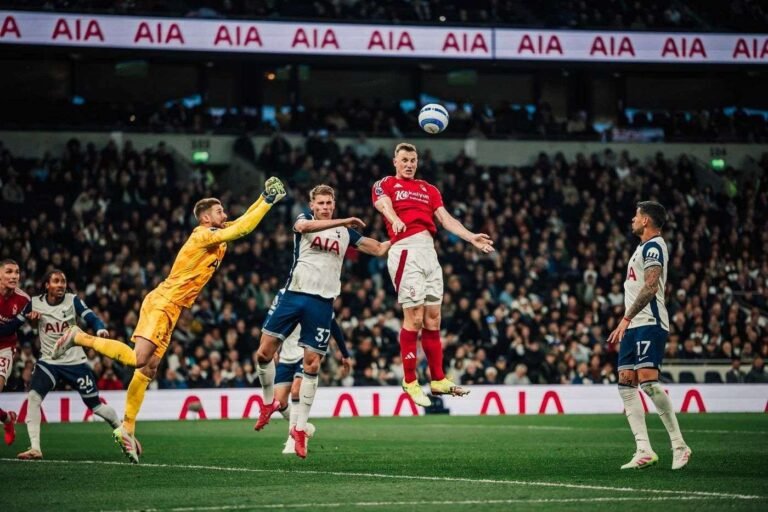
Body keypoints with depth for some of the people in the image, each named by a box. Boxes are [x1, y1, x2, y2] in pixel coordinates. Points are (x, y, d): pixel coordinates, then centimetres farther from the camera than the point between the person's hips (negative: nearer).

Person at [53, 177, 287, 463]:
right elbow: (241, 229, -20)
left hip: (169, 310, 9)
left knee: (148, 368, 6)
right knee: (138, 359, -21)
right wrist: (268, 202, -14)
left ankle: (127, 429, 7)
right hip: (161, 304, -9)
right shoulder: (204, 235, -11)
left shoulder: (216, 235, 14)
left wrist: (264, 199, 12)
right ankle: (80, 338, -12)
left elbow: (242, 223, 25)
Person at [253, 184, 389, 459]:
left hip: (322, 303, 1)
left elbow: (379, 249, 19)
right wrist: (344, 221, -27)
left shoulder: (346, 233, 14)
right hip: (293, 295, -1)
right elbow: (305, 226, -20)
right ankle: (269, 402, 21)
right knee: (264, 353, -6)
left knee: (312, 364, -3)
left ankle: (300, 428, 7)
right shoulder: (303, 220, 6)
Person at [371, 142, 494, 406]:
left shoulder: (429, 190, 24)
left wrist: (471, 237, -1)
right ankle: (410, 382, -4)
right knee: (414, 317, -10)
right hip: (406, 250, -6)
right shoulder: (385, 184, 8)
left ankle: (438, 380, 9)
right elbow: (384, 204, -14)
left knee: (433, 317, 5)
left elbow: (446, 218, 14)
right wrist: (394, 218, -37)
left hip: (429, 250, 6)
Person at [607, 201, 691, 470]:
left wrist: (626, 319, -22)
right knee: (626, 383, 1)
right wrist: (625, 325, 24)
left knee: (648, 380, -19)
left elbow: (650, 288, -20)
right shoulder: (644, 247, 23)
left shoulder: (653, 246, -8)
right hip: (636, 326, 10)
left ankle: (679, 445, -12)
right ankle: (644, 450, -2)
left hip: (649, 324, -10)